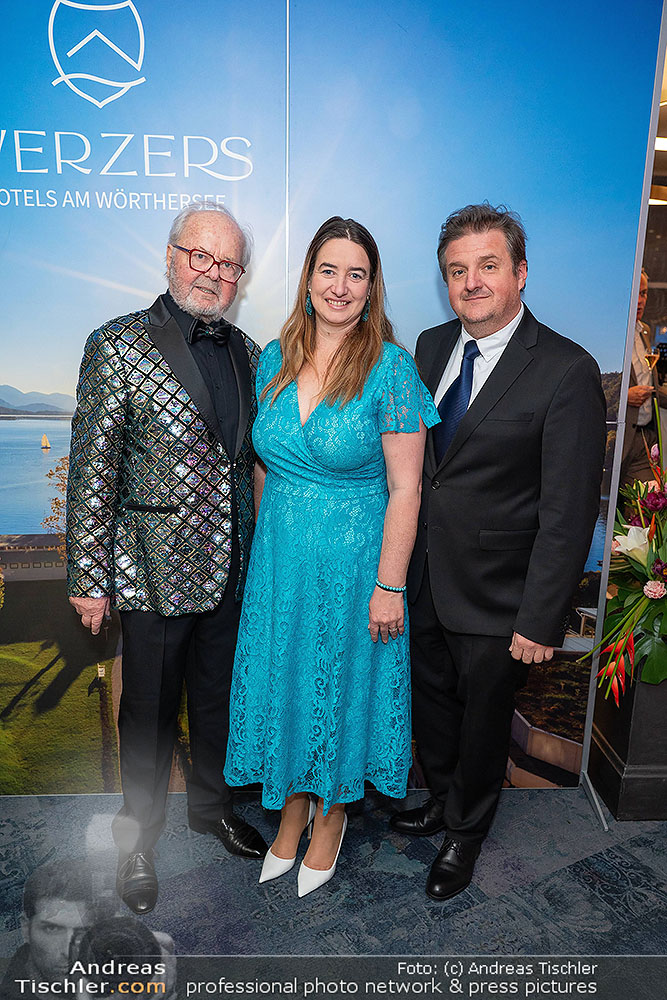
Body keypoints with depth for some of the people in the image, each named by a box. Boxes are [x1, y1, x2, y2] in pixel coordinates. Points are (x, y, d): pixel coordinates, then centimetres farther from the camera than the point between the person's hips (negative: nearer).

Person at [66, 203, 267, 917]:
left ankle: (213, 806, 47)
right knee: (150, 713, 14)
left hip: (230, 569, 5)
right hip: (154, 570, -4)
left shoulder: (246, 351, 6)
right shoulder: (118, 345, -10)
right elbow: (92, 472, -11)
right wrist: (89, 579, -11)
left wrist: (255, 551, 11)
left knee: (220, 699, 21)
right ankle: (139, 837, 39)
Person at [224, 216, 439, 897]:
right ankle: (292, 807, 44)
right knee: (282, 678, 17)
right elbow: (264, 464, 10)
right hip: (279, 556, 5)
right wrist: (265, 545, 12)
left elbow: (404, 489, -13)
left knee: (341, 680, 13)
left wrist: (389, 586, -13)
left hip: (354, 559, -4)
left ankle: (332, 814, 41)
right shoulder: (274, 358, 2)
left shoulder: (391, 367, -13)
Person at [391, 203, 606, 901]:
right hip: (422, 578, 5)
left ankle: (465, 831, 45)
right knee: (431, 700, 23)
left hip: (495, 594, -5)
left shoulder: (567, 372, -17)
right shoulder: (431, 347, 2)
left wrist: (540, 621, -17)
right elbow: (411, 459, 8)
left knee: (483, 715, 17)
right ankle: (443, 798, 53)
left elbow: (568, 513, -17)